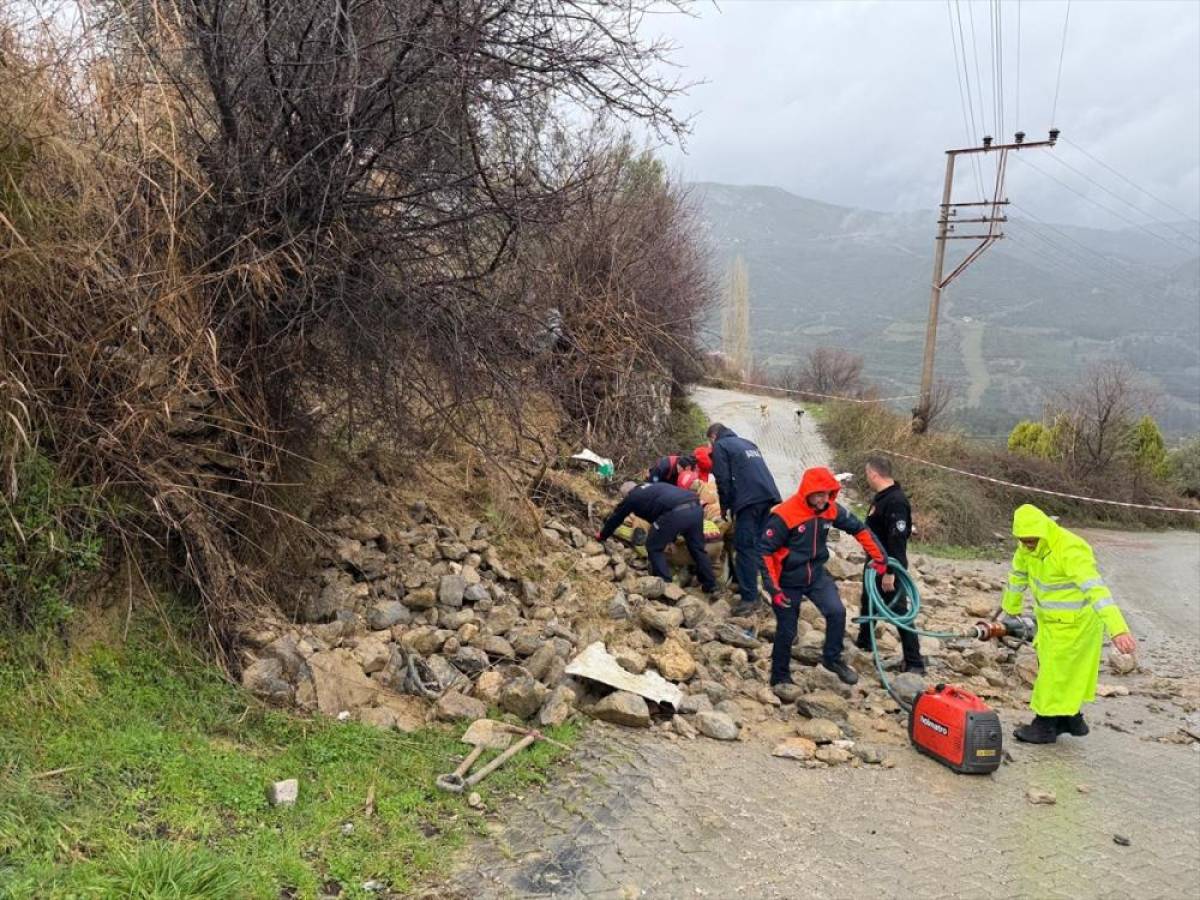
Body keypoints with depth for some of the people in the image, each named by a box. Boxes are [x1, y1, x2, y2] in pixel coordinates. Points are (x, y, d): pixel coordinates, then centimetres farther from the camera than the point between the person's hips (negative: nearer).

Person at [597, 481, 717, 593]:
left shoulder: (631, 498, 21)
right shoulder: (653, 486, 39)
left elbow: (615, 518, 34)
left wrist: (602, 536, 50)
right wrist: (670, 538, 53)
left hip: (675, 513, -7)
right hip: (695, 507, 7)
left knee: (654, 548, 12)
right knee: (697, 547, 22)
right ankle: (711, 586, 27)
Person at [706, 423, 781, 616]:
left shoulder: (720, 446, 6)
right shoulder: (748, 444, 29)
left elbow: (723, 479, -3)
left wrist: (725, 506, 9)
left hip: (749, 500, -8)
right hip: (769, 496, 8)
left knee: (745, 547, -6)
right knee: (758, 543, 16)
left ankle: (749, 597, -9)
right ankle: (750, 584, 23)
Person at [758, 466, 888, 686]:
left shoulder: (831, 509, -9)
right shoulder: (784, 515, -25)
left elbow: (859, 529, 5)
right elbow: (765, 551, -20)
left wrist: (879, 557, 6)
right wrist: (773, 588, -23)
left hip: (817, 574, 4)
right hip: (788, 581, -4)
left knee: (837, 612, -15)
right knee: (786, 631, 4)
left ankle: (832, 658, 9)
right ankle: (780, 678, 25)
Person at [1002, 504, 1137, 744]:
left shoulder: (1070, 551, -33)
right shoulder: (1027, 546, -8)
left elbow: (1096, 589, -45)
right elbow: (1018, 575, 12)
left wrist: (1118, 629, -56)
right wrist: (1011, 607, 27)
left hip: (1074, 622, -8)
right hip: (1050, 619, 8)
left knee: (1054, 672, 4)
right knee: (1065, 671, 21)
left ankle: (1046, 725, 20)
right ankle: (1071, 719, 38)